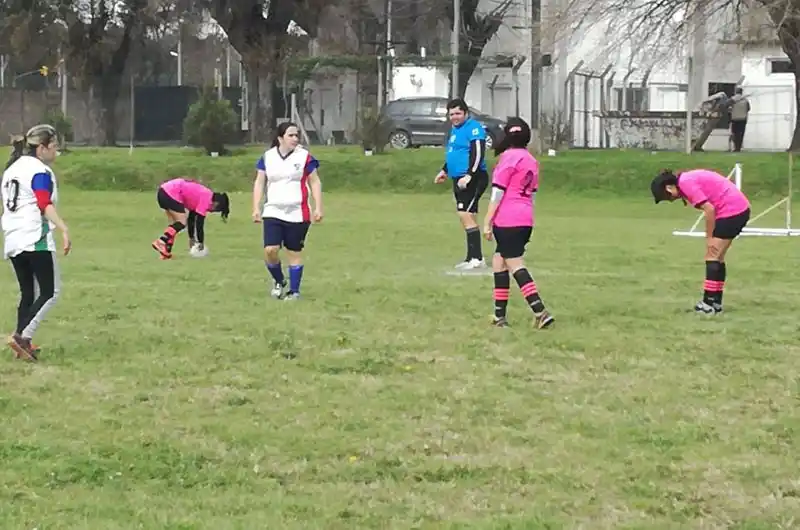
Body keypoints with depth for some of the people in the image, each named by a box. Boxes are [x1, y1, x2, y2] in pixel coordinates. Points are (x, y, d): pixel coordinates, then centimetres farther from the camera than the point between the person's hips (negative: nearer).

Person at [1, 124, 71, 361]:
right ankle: (22, 337, -16)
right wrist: (64, 229, -29)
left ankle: (23, 345, 8)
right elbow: (45, 206, -20)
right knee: (50, 291, -4)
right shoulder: (40, 171, -8)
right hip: (36, 241, -8)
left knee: (28, 293, 13)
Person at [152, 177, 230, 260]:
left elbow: (192, 218, 24)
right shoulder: (206, 199, -10)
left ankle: (166, 252, 5)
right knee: (182, 222, -10)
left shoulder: (205, 195, 17)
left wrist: (192, 239, 26)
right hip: (171, 194, -10)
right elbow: (200, 222, -9)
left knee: (176, 223, 12)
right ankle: (160, 242, -22)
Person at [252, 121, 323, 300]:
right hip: (273, 213, 1)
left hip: (298, 215, -1)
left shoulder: (304, 157, -1)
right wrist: (256, 208, 0)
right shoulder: (267, 157, 5)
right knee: (270, 250, -10)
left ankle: (294, 290, 13)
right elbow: (259, 183, 7)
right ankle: (279, 281, 16)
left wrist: (318, 208, -4)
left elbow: (314, 182, 2)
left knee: (294, 252, 3)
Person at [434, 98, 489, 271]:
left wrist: (469, 175, -27)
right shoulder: (455, 129, 18)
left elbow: (478, 153, -20)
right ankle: (472, 258, 13)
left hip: (472, 180, -10)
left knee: (465, 214, -15)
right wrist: (445, 171, 31)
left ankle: (476, 258, -14)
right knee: (467, 217, 10)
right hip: (459, 180, 10)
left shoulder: (473, 128, -11)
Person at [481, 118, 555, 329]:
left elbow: (497, 193, -11)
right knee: (498, 260, 16)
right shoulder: (532, 161, 16)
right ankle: (499, 316, 15)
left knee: (515, 265, -8)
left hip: (507, 220, -8)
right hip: (526, 221, 8)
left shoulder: (509, 158, -9)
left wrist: (487, 222, -9)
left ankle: (540, 312, -18)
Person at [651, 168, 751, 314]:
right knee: (717, 257, 13)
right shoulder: (687, 179, 14)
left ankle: (709, 304, -5)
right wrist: (711, 236, 10)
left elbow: (709, 209, -19)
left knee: (712, 257, -6)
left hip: (731, 210, -10)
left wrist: (709, 237, -10)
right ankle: (716, 302, 16)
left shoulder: (686, 184, -14)